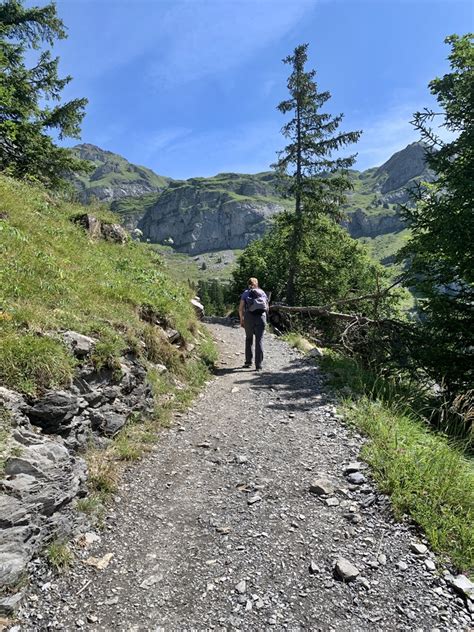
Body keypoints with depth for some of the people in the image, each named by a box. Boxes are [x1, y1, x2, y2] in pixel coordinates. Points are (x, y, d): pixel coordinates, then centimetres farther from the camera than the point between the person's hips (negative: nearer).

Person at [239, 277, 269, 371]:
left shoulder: (245, 293, 9)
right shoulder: (262, 293, 15)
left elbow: (241, 308, 1)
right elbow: (267, 308, 11)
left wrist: (241, 320, 12)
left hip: (249, 317, 0)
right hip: (261, 317, 1)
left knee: (249, 338, 17)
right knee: (259, 340, 2)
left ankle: (248, 362, 19)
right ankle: (258, 365, -3)